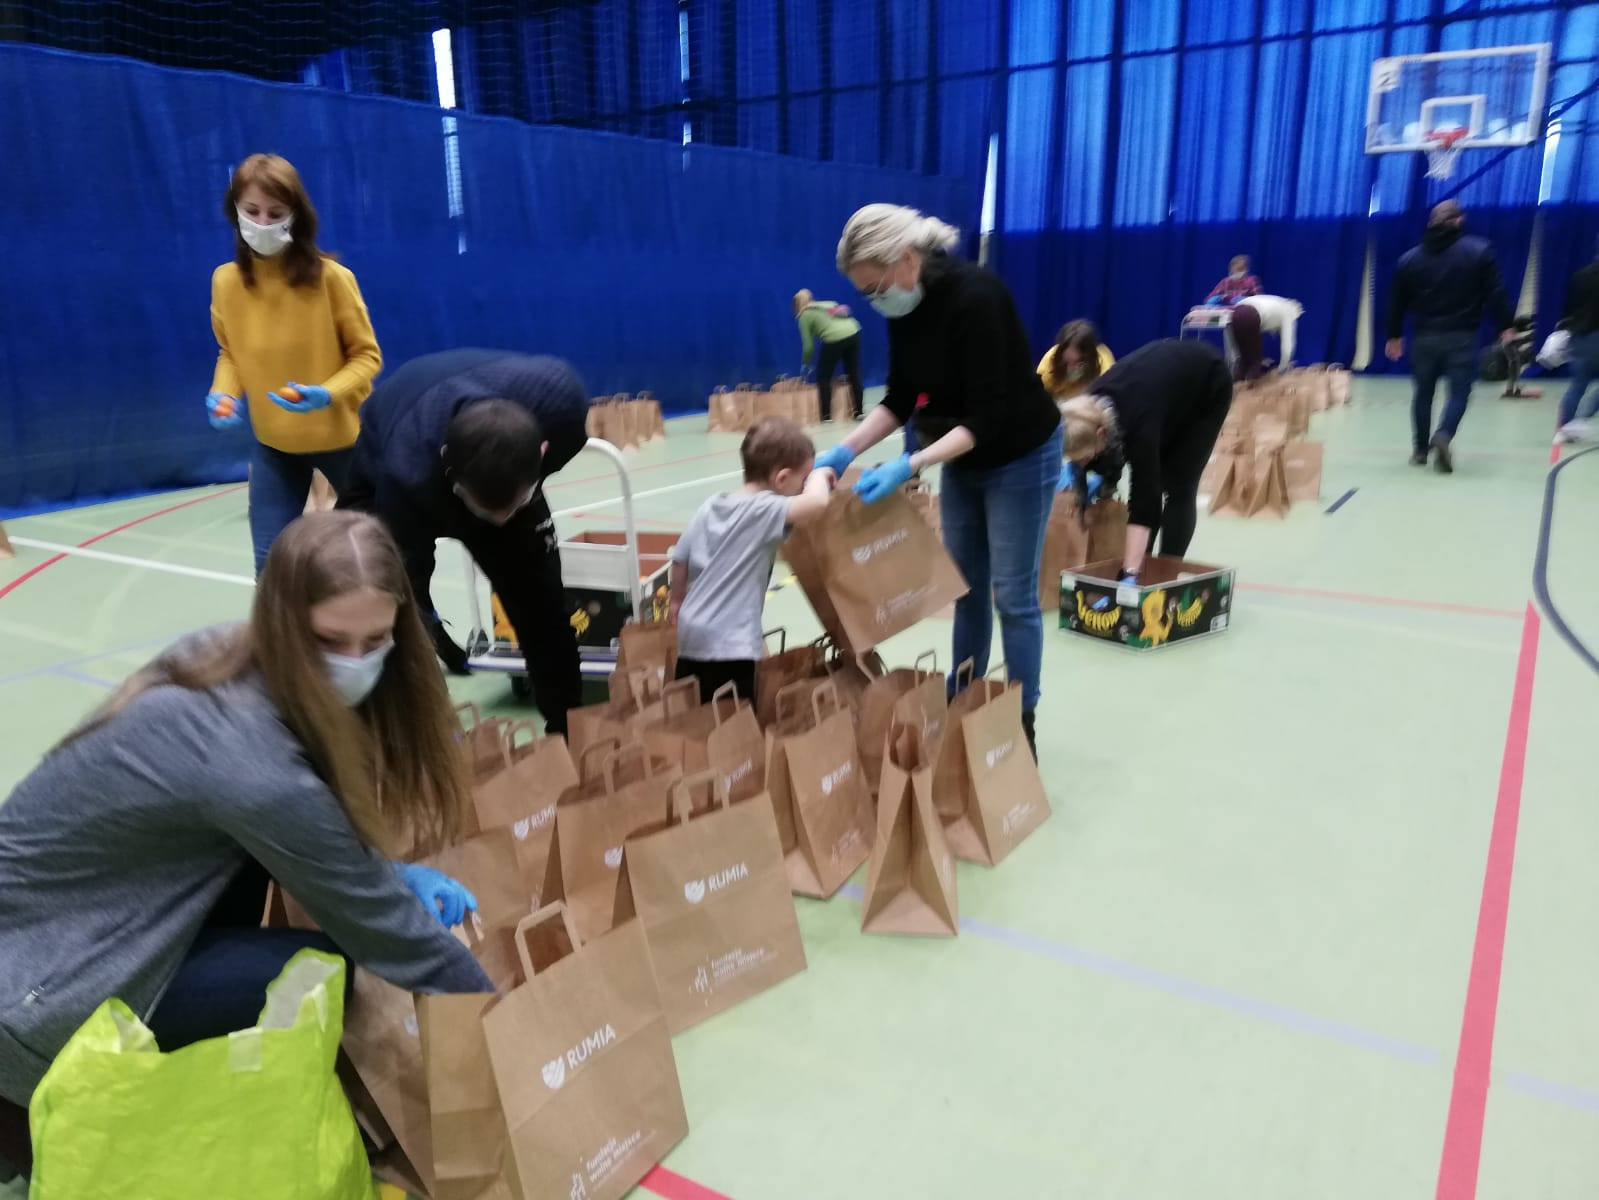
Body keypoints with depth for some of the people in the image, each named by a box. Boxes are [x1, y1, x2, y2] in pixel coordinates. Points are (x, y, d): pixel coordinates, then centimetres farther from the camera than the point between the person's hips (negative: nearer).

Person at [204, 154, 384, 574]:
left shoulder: (330, 277, -17)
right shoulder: (225, 281, -6)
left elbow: (367, 355, -9)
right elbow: (229, 353, 9)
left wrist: (328, 393, -26)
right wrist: (224, 395, -11)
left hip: (341, 435, -2)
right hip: (272, 443, 3)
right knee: (271, 564, 0)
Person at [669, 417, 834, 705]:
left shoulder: (709, 507, 7)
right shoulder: (764, 510, -15)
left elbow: (679, 559, 13)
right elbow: (817, 502, -32)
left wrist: (678, 601, 30)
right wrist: (819, 475, -10)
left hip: (692, 634, 8)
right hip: (732, 644, -8)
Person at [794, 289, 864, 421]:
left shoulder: (804, 315, 13)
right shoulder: (828, 303, 29)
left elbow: (808, 345, 9)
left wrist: (805, 363, 25)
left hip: (834, 339, -5)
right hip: (853, 333, 6)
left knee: (823, 378, 10)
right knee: (854, 375, 14)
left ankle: (826, 415, 8)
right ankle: (858, 412, 18)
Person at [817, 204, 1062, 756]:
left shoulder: (975, 296, -30)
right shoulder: (905, 308, -7)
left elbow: (987, 415, -30)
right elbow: (899, 400, 1)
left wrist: (909, 466, -36)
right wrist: (844, 451, -12)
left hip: (1020, 457, -7)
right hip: (963, 459, 7)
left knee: (1012, 594, -1)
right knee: (965, 588, 13)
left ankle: (1021, 722, 13)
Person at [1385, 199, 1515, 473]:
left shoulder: (1410, 258, 5)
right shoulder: (1479, 251, -1)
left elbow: (1397, 301, 9)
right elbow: (1495, 293, -4)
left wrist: (1394, 335, 17)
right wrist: (1506, 326, 4)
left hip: (1424, 337, 2)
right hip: (1462, 337, -2)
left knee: (1423, 393, 14)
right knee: (1459, 392, 3)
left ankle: (1420, 449, 20)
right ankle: (1444, 436, -23)